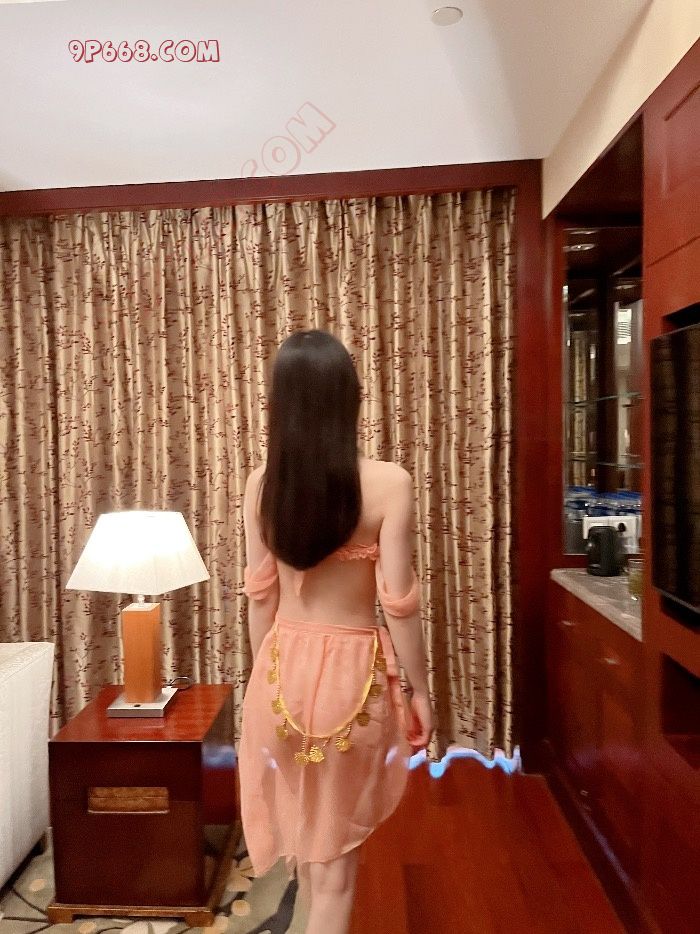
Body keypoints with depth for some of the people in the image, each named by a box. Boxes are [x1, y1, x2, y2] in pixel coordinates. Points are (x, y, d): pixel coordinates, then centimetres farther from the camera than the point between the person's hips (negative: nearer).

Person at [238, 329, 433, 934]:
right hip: (353, 670, -4)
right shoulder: (388, 483, -17)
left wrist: (265, 673, 15)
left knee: (302, 826, 29)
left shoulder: (260, 484, -6)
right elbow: (398, 602, -14)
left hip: (283, 667, 4)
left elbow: (261, 595, 1)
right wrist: (421, 690, 0)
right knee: (335, 846, 16)